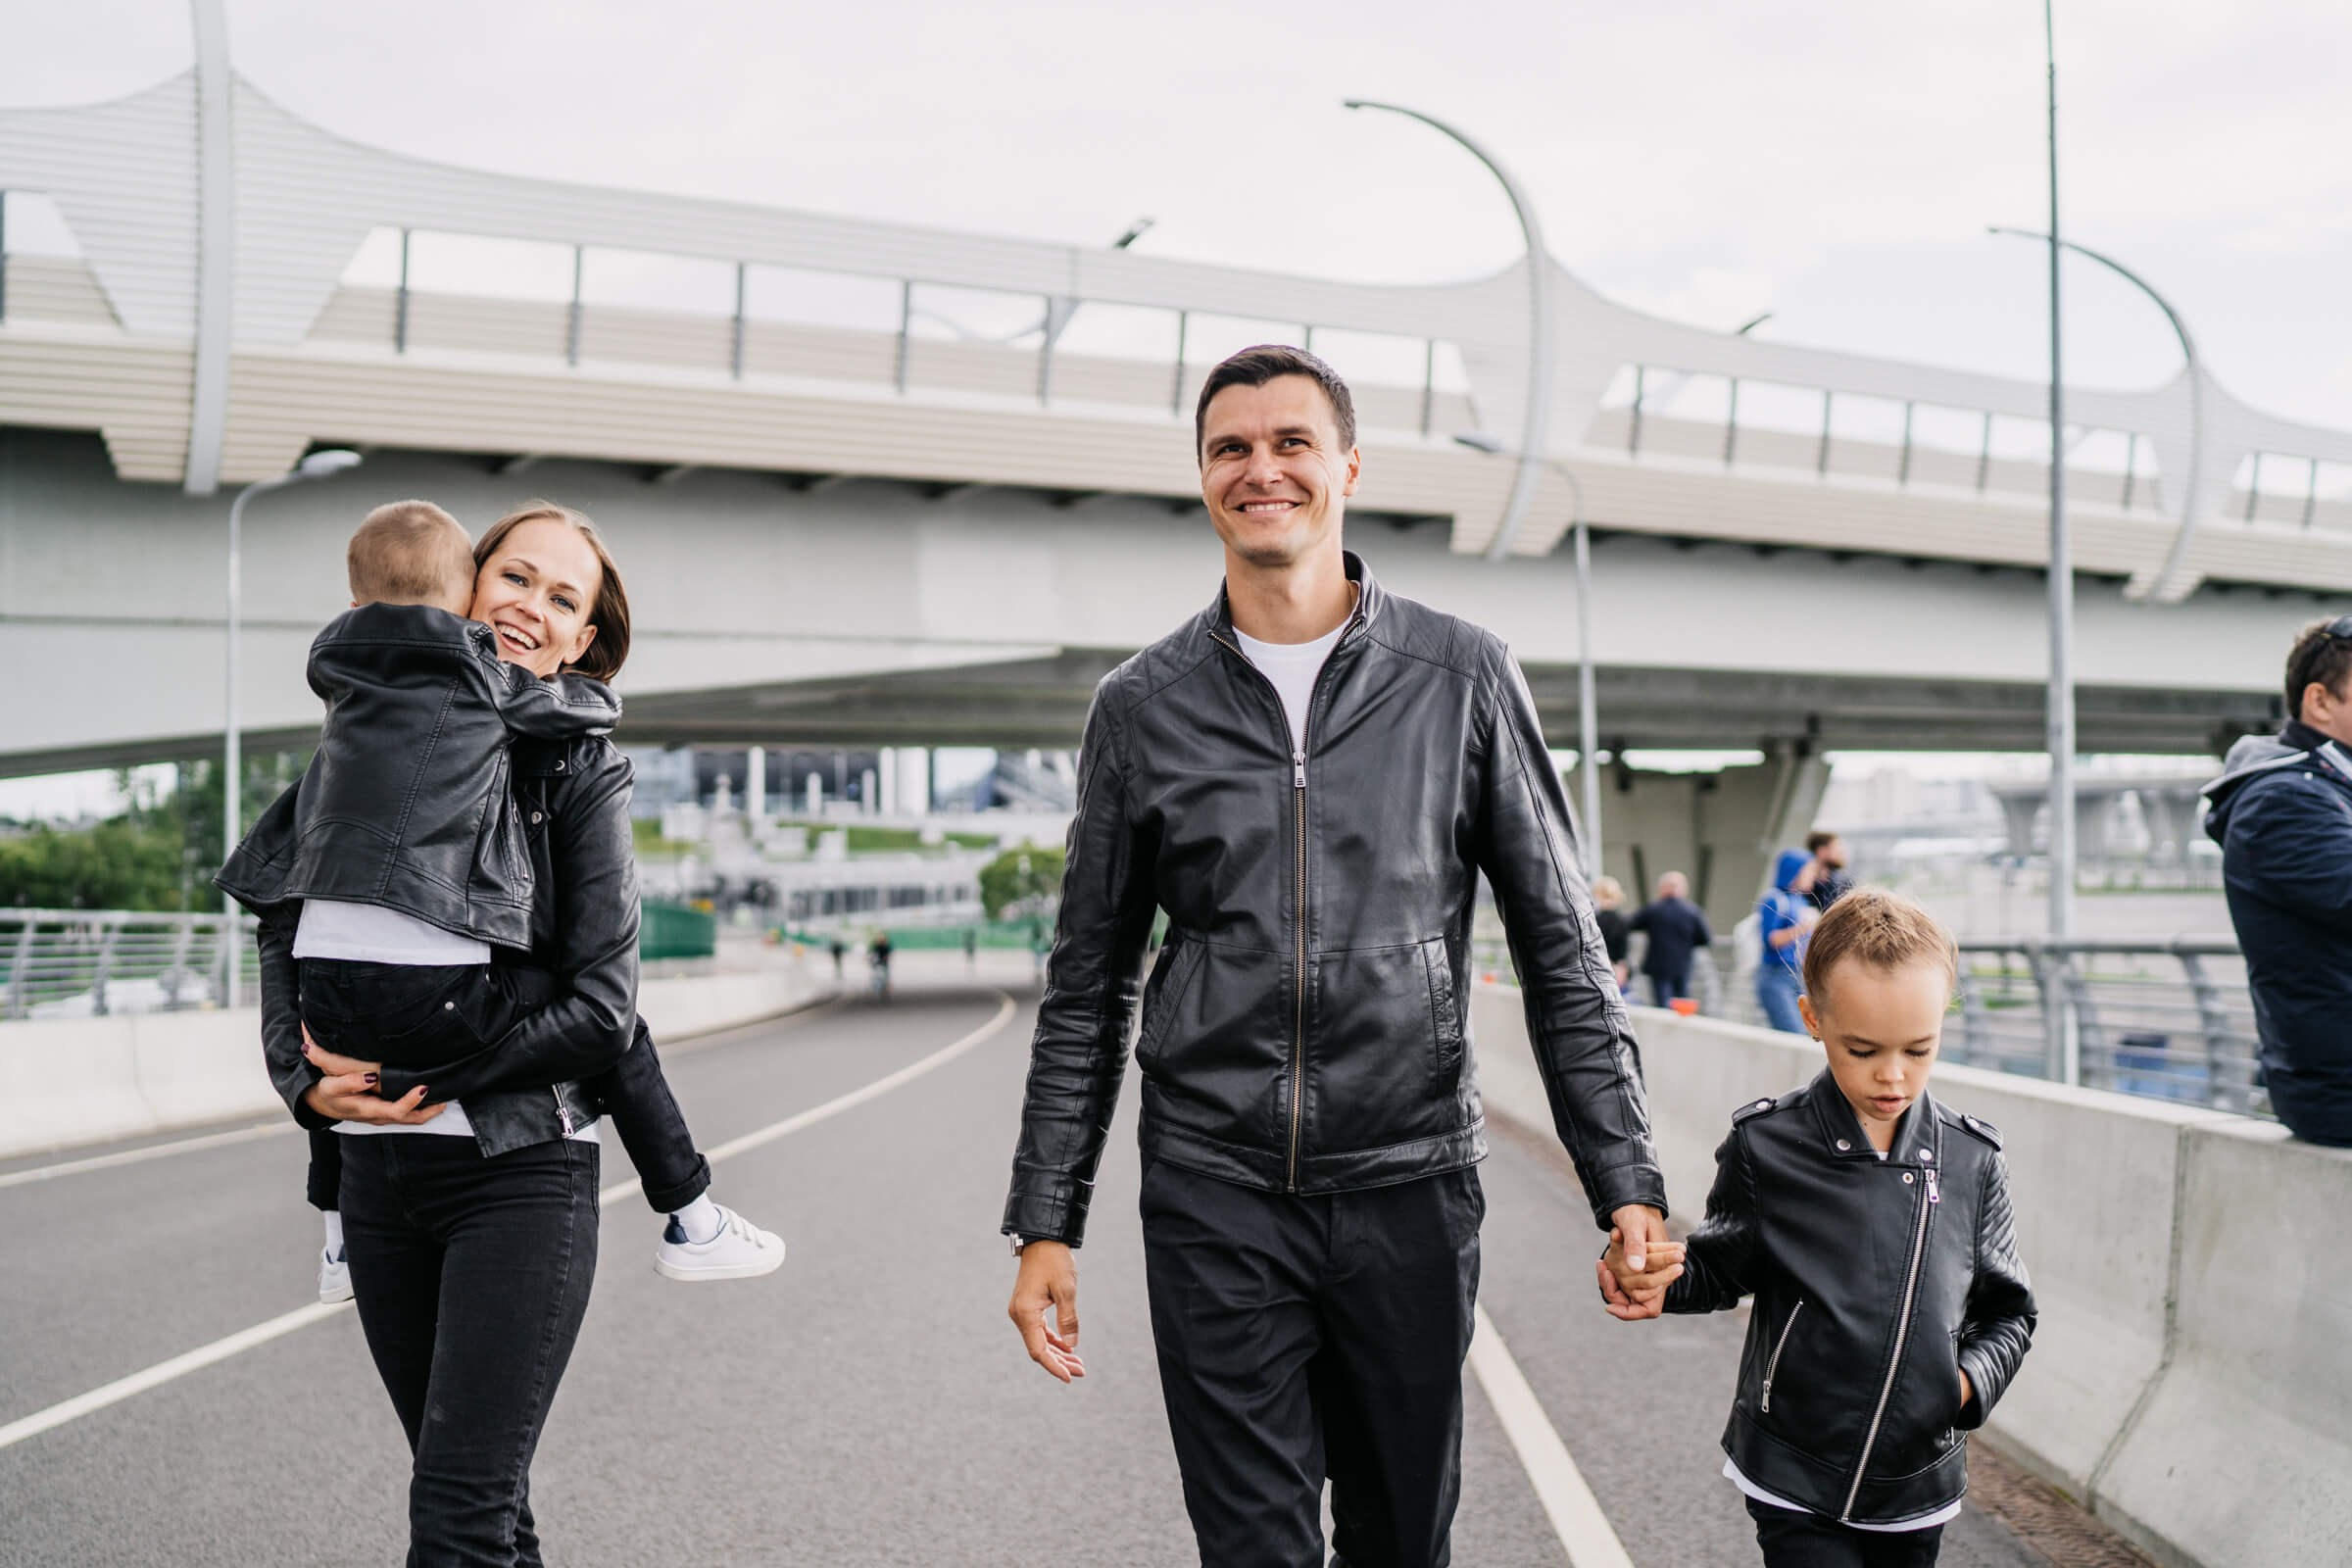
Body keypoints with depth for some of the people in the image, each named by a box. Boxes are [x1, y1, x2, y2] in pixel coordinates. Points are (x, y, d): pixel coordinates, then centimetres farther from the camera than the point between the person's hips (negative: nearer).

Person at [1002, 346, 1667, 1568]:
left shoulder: (1464, 678, 1)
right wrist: (1045, 1224, 4)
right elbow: (1087, 989, 8)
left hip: (1409, 1188, 0)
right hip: (1214, 1197, 0)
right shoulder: (1142, 707, 3)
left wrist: (1626, 1184, -4)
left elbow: (1559, 945, 3)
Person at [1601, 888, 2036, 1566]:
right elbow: (1721, 1271, 3)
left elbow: (2007, 1311, 8)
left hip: (1918, 1480, 3)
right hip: (1795, 1482, -2)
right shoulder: (1765, 1147, -8)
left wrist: (1969, 1380, -9)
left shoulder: (1971, 1161, -2)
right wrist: (1660, 1276, -17)